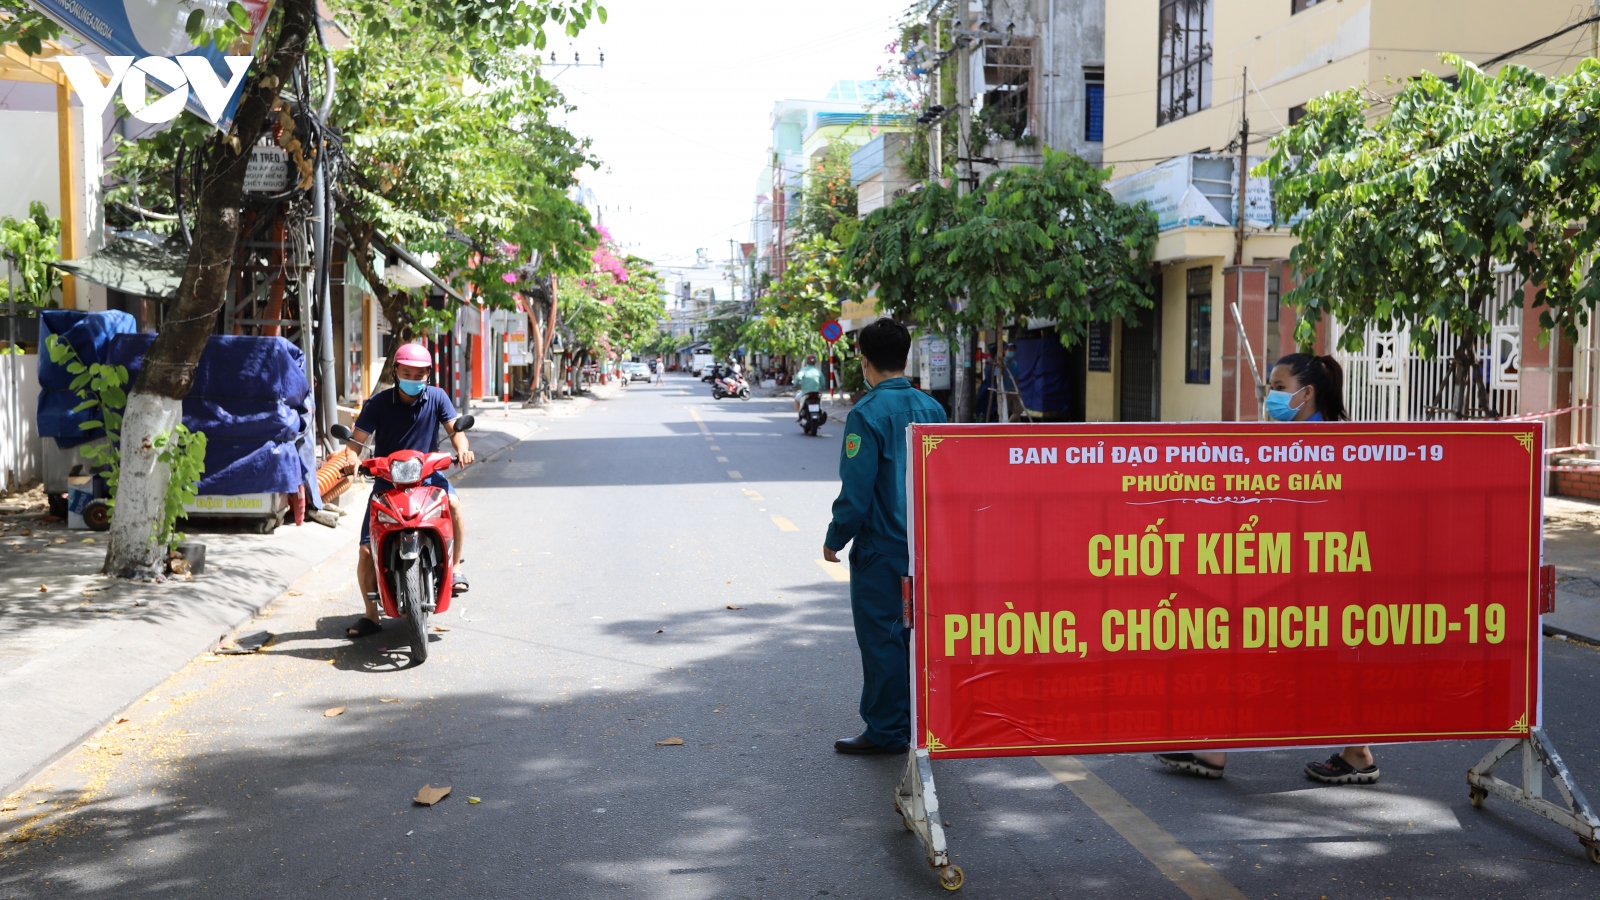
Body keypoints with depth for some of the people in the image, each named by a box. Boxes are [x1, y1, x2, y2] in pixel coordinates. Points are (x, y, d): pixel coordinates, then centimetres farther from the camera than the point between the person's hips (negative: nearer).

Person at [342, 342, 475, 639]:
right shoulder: (379, 402, -4)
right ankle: (370, 615, 8)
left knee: (453, 502, -34)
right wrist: (353, 457, -31)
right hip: (386, 478, 0)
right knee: (367, 549, -6)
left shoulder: (437, 397, 0)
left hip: (426, 472, 0)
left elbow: (454, 427, -6)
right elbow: (358, 437, -9)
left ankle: (455, 568, -14)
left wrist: (462, 448, -28)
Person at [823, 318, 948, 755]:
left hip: (880, 547, -7)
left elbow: (856, 491, -18)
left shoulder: (867, 414, -16)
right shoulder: (932, 408, 5)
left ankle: (886, 731, 9)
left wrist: (835, 538, -4)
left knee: (881, 637, 2)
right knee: (913, 632, 16)